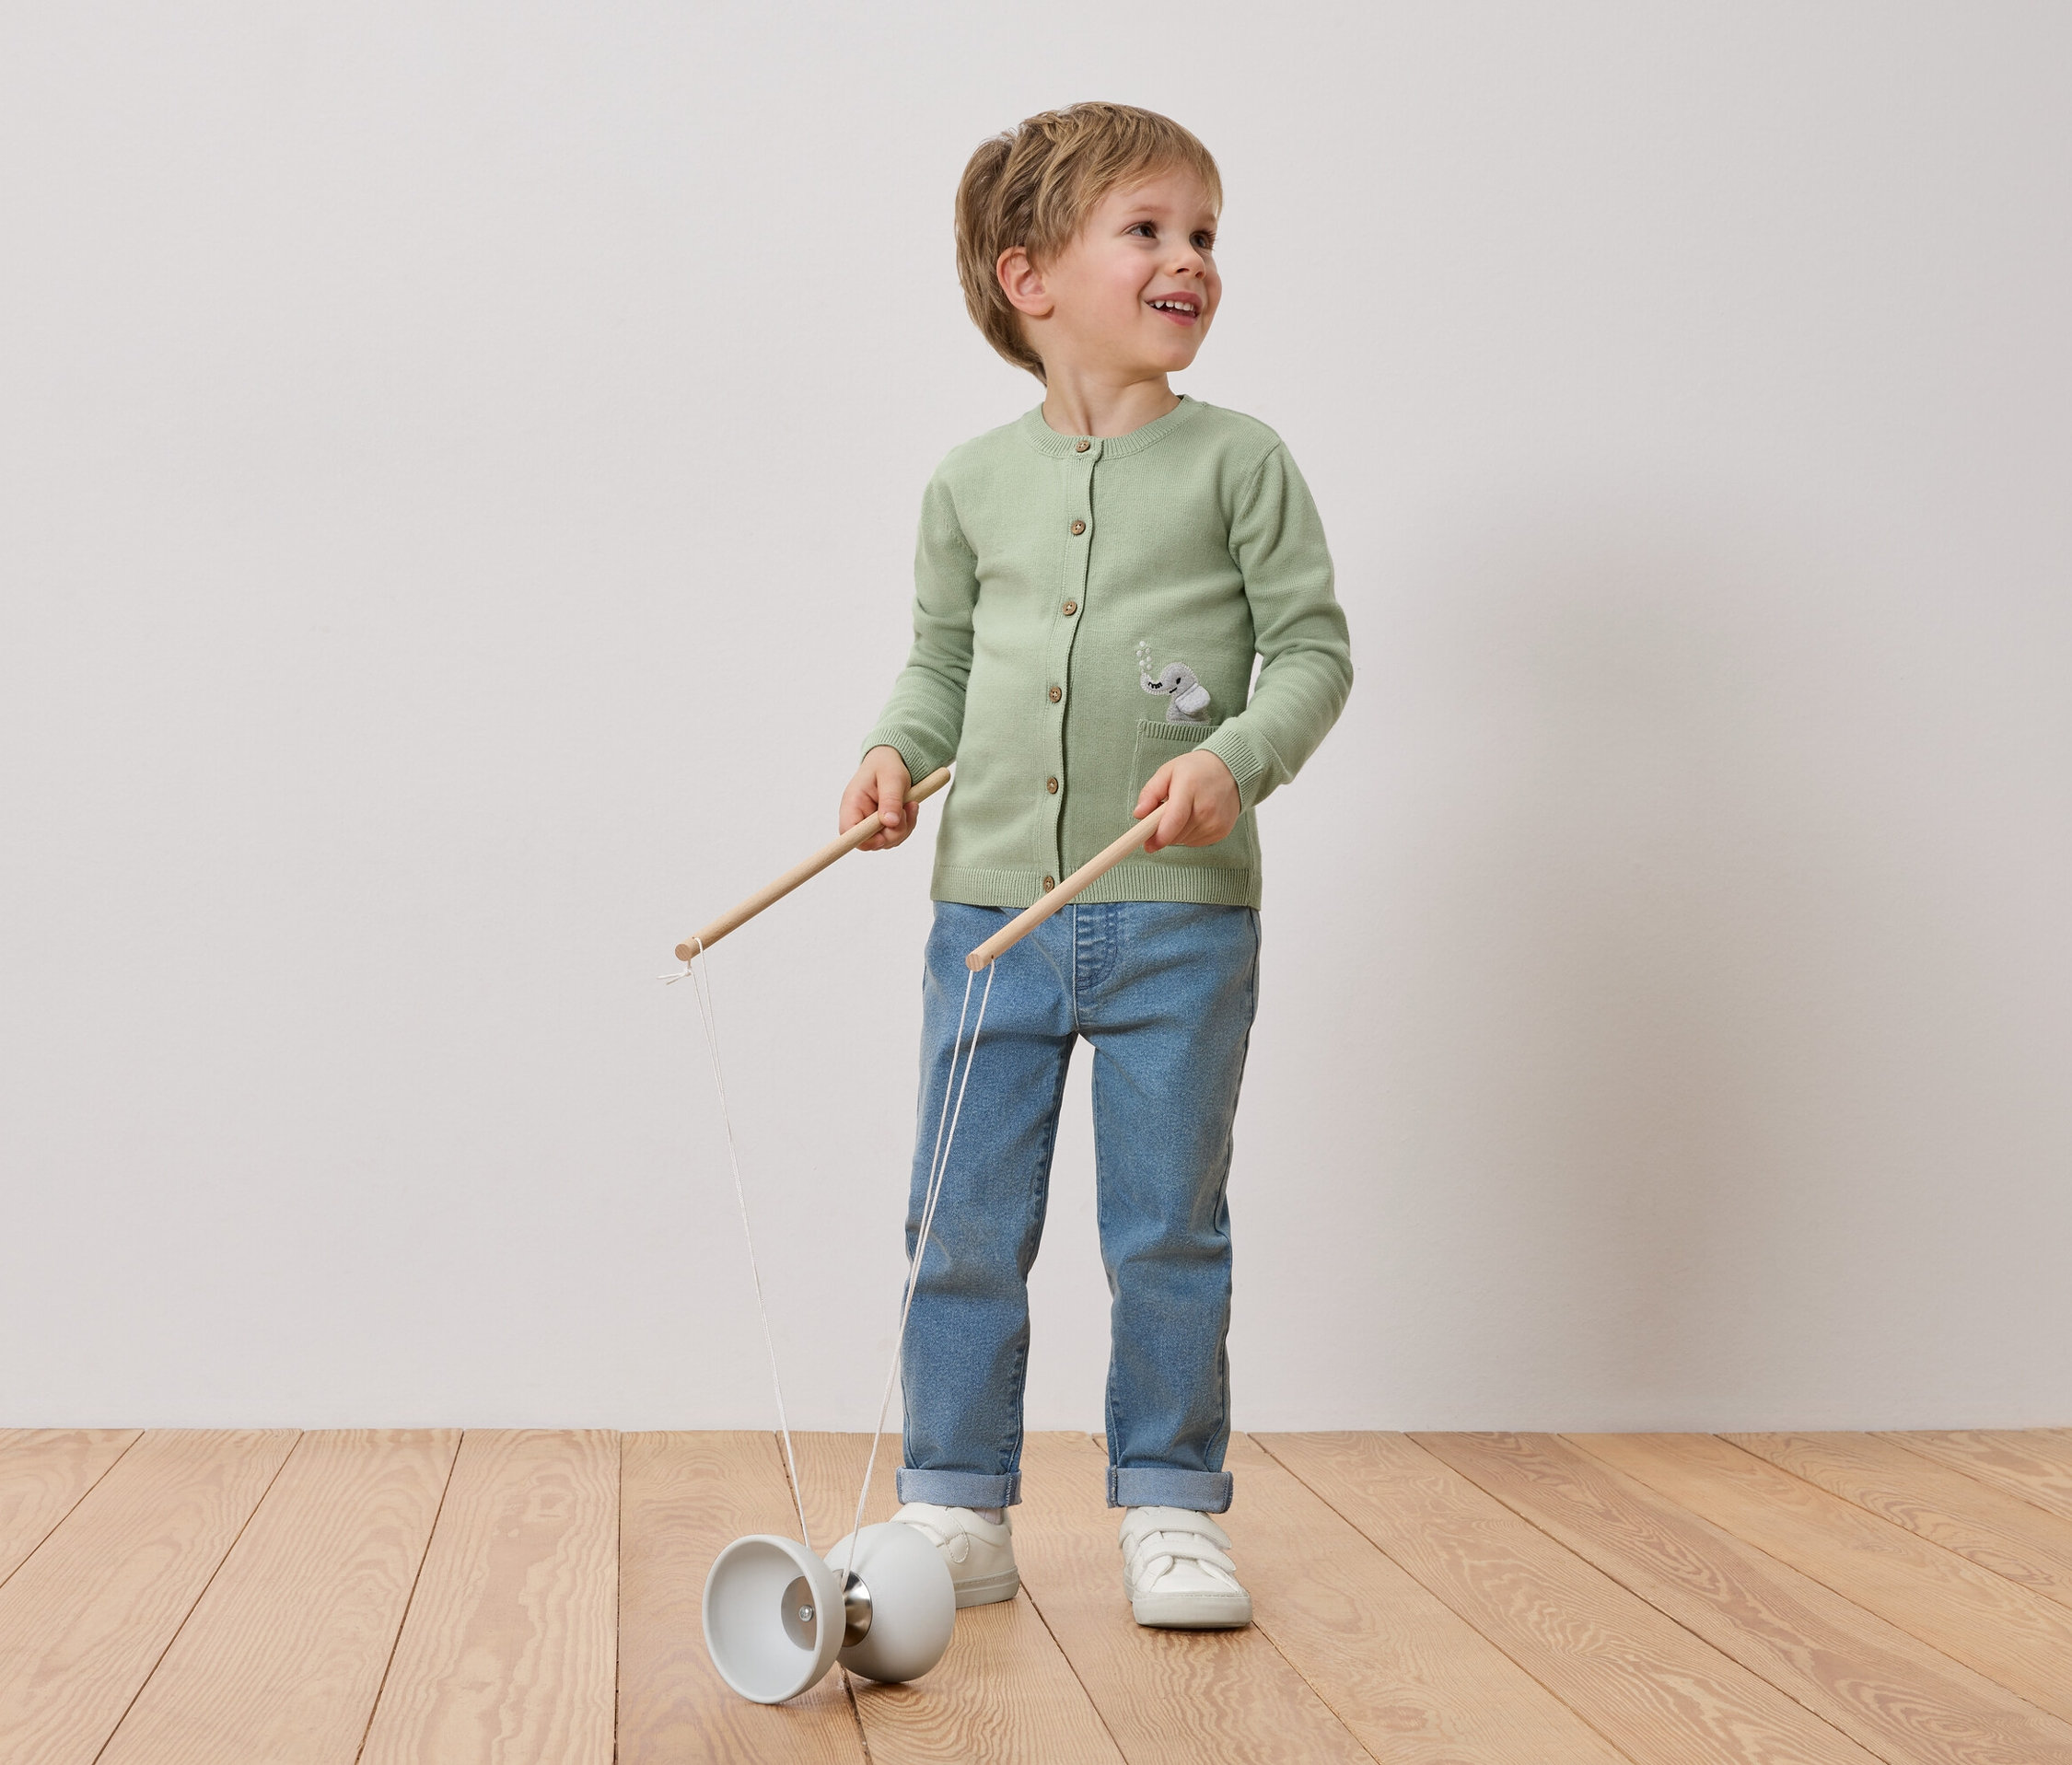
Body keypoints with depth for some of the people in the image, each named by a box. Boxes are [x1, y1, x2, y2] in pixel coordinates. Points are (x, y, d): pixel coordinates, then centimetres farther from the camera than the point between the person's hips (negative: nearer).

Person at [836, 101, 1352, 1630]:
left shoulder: (1238, 461, 0)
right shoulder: (972, 484, 8)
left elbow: (1314, 646, 0)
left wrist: (1239, 758, -17)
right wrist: (901, 750, 0)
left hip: (1180, 920, -2)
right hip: (990, 911, 3)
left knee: (1170, 1232, 5)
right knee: (963, 1232, 6)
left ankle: (1172, 1509, 19)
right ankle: (958, 1514, 18)